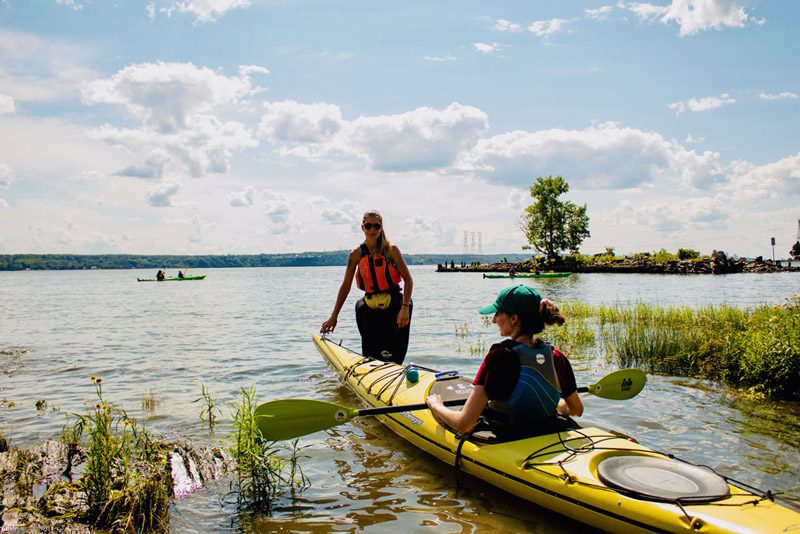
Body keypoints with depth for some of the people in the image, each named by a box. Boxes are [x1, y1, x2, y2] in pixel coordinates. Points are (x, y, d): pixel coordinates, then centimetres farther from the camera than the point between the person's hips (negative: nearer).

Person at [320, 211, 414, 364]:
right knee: (370, 358, 4)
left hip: (394, 305, -3)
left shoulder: (391, 249, -6)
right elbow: (346, 286, 6)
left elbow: (408, 280, -8)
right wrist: (333, 316, 6)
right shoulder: (356, 254, 1)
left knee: (392, 359, -5)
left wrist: (405, 308, -20)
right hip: (370, 308, 3)